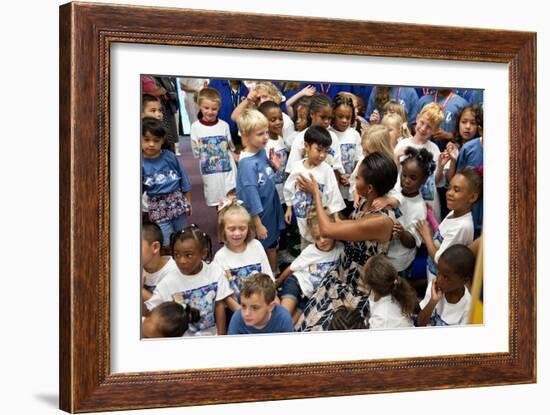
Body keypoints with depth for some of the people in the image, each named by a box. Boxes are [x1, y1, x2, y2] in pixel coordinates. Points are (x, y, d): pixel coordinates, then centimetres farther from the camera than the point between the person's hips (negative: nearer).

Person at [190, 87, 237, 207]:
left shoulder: (224, 125, 0)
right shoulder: (196, 127, -5)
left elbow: (231, 147, 9)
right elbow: (196, 152, 0)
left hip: (228, 168, 0)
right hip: (210, 170, 0)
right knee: (216, 200, 9)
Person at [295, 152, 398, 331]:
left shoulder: (381, 221, -31)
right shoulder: (366, 203, -5)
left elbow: (326, 230, -22)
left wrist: (316, 194, -9)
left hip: (359, 292, -8)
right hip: (341, 279, 8)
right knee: (306, 323, 7)